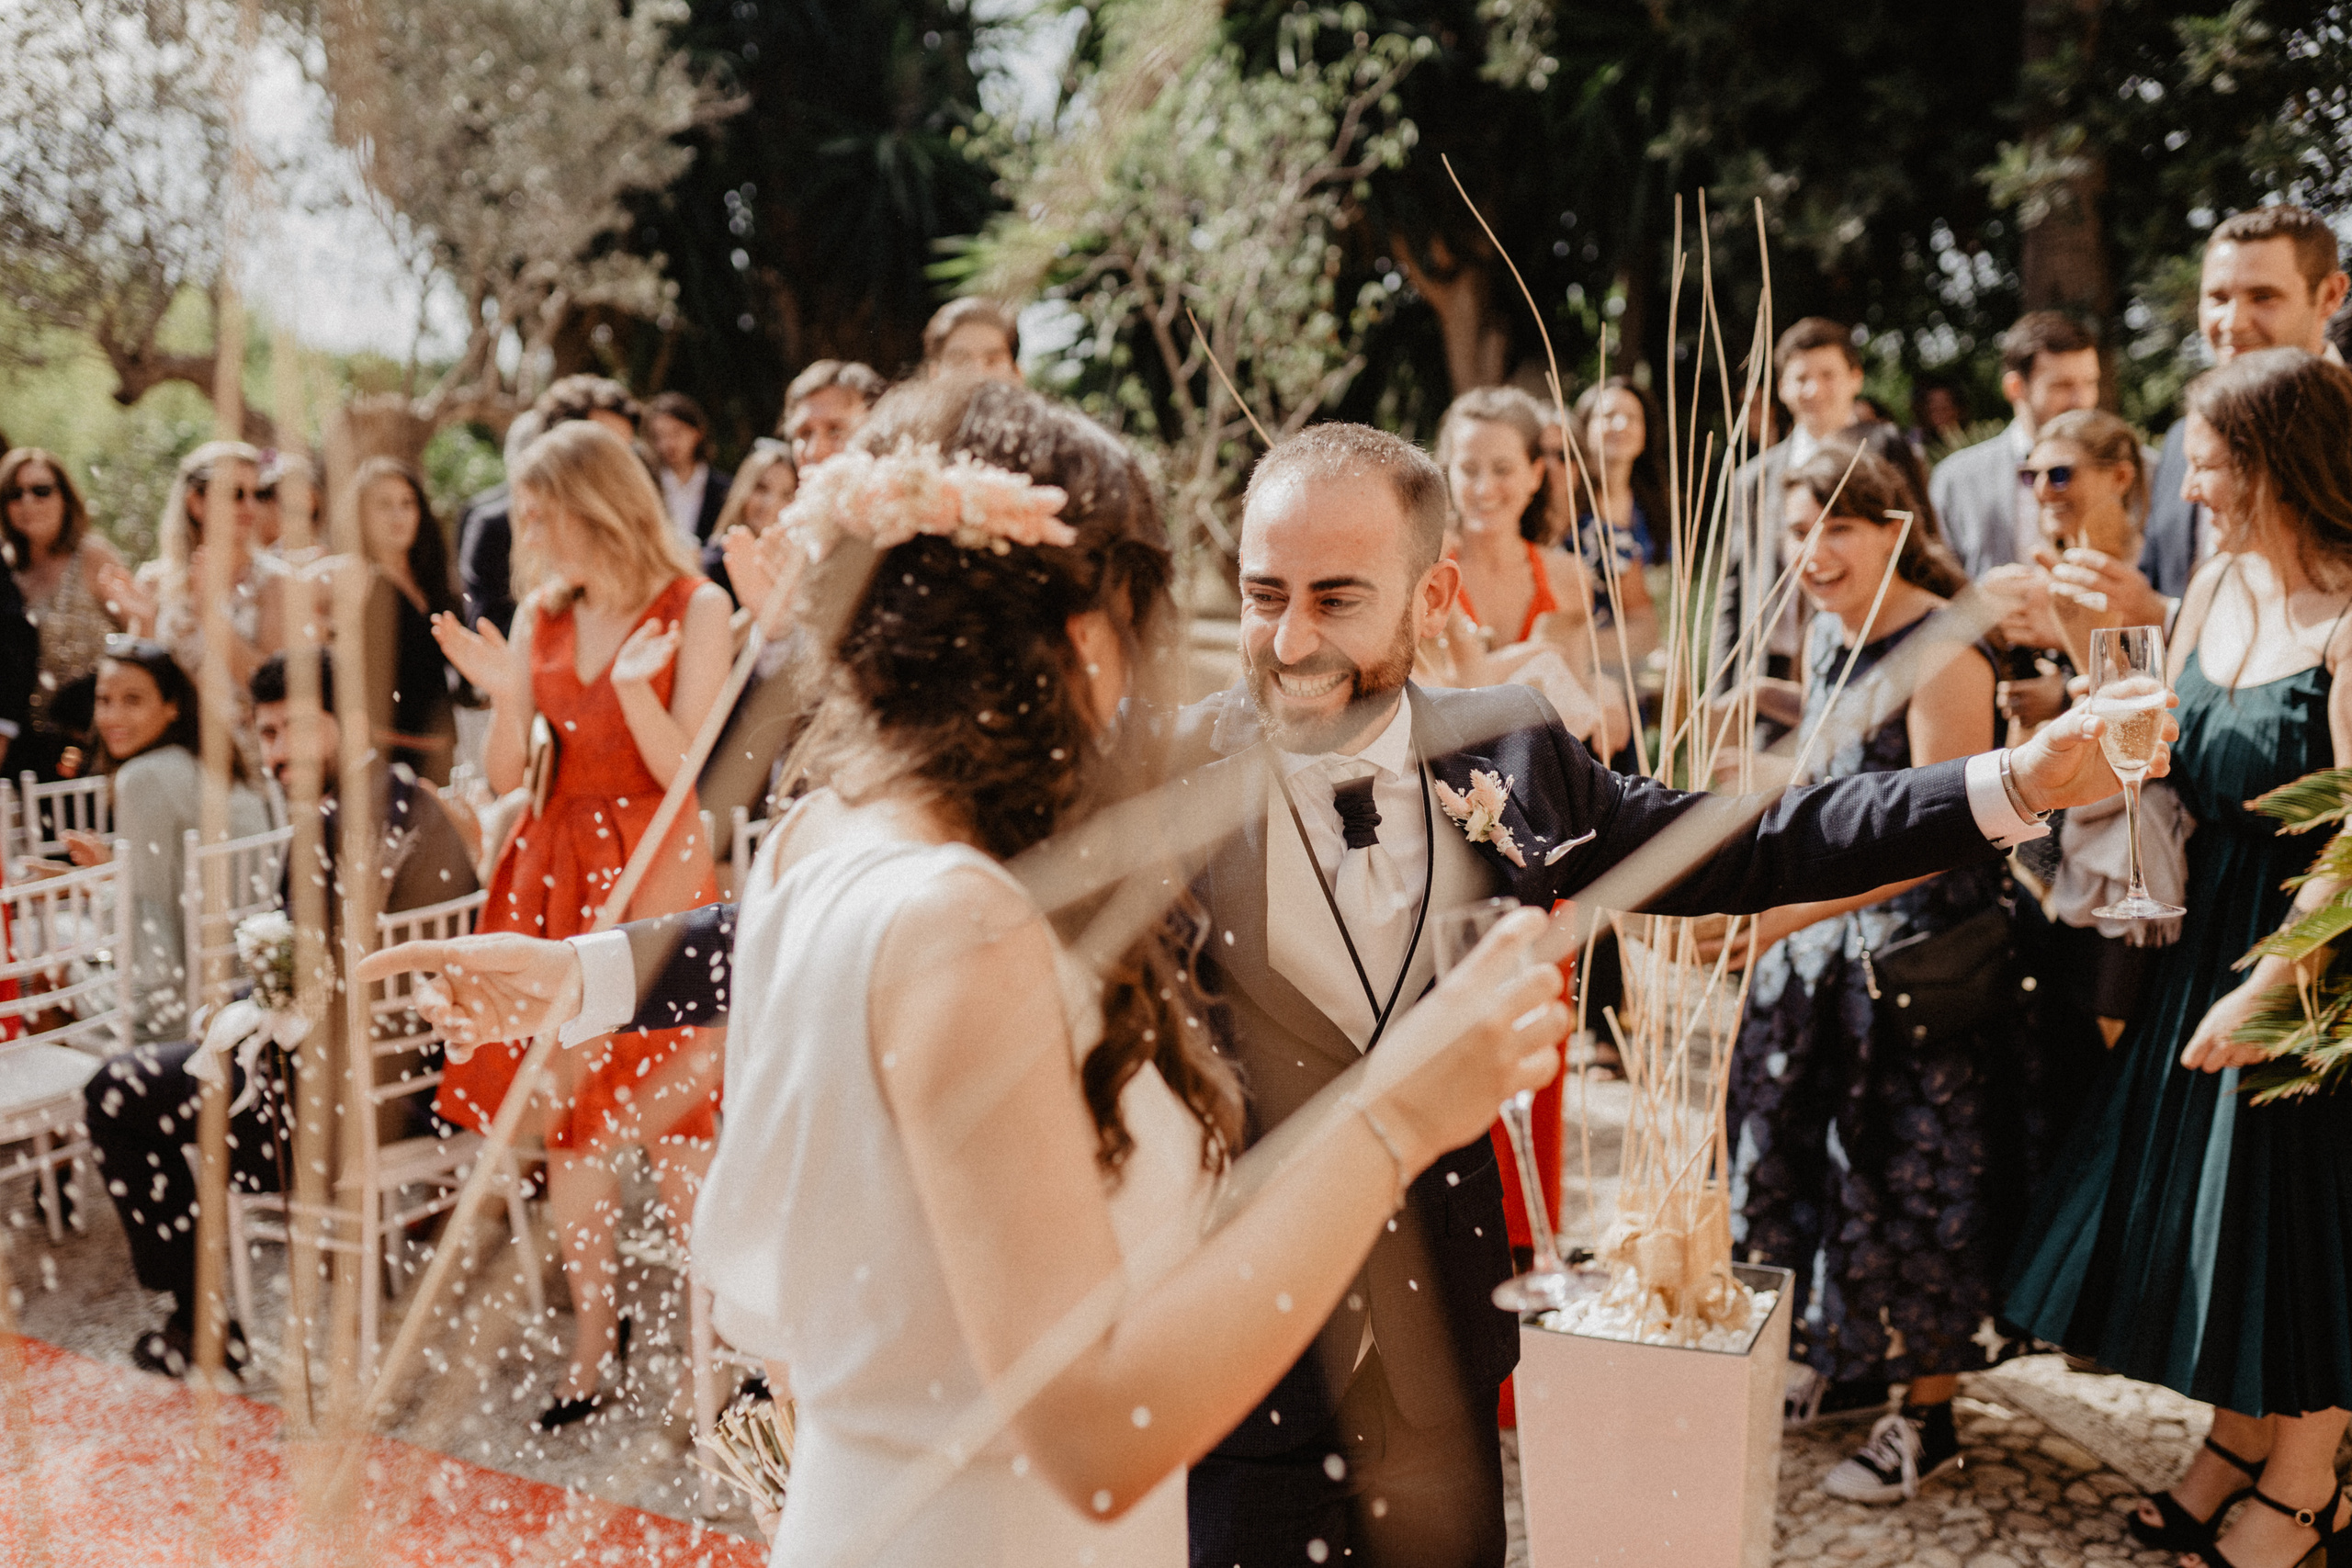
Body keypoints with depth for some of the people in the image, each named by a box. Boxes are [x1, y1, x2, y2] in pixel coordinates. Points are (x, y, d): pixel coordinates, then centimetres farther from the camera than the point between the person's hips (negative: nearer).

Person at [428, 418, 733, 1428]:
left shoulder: (695, 609, -4)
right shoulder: (539, 617, 9)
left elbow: (682, 770, -9)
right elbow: (506, 778, 6)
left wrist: (635, 685, -24)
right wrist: (505, 694, -11)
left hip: (655, 871, -5)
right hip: (555, 873, 5)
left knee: (666, 1114, -5)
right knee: (567, 1112, 6)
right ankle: (593, 1335, 18)